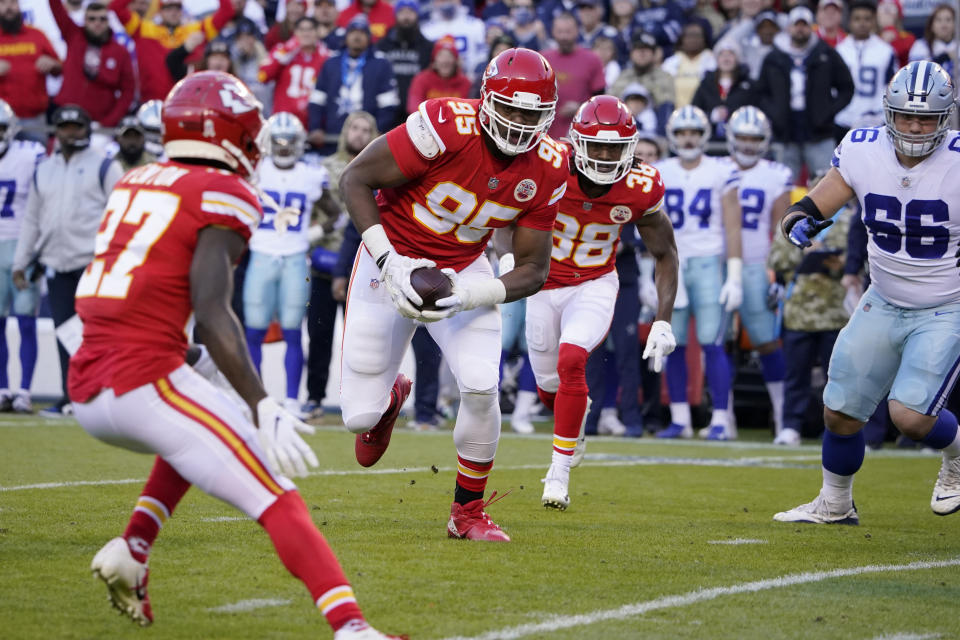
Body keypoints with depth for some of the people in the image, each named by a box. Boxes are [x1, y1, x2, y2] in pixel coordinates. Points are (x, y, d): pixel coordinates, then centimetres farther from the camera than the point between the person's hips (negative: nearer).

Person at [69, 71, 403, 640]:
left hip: (88, 396, 8)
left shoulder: (133, 183, 17)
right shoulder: (223, 194, -5)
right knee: (279, 500, -7)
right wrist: (263, 407, -20)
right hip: (148, 380, -7)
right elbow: (211, 310, -17)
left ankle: (132, 551, 19)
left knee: (195, 437, 36)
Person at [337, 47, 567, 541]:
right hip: (392, 261, -3)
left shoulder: (546, 170, -13)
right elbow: (355, 180, -20)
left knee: (481, 387, -19)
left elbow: (533, 269, -7)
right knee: (360, 418, -4)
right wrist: (388, 261, -28)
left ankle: (468, 513, 5)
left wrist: (470, 296, -25)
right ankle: (388, 397, 38)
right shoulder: (447, 127, -28)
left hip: (463, 271, 3)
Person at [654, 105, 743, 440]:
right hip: (672, 265, 3)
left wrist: (735, 276, -6)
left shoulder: (721, 173, 0)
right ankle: (680, 419, 10)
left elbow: (732, 228, -1)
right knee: (673, 344, 3)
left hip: (708, 264, -3)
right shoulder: (660, 174, 8)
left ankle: (720, 419, -6)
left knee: (712, 343, -9)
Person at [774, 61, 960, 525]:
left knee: (910, 415, -19)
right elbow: (814, 205, 0)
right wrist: (801, 222, -22)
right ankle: (835, 504, 33)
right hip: (885, 303, 5)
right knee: (840, 412, 7)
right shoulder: (862, 153, -8)